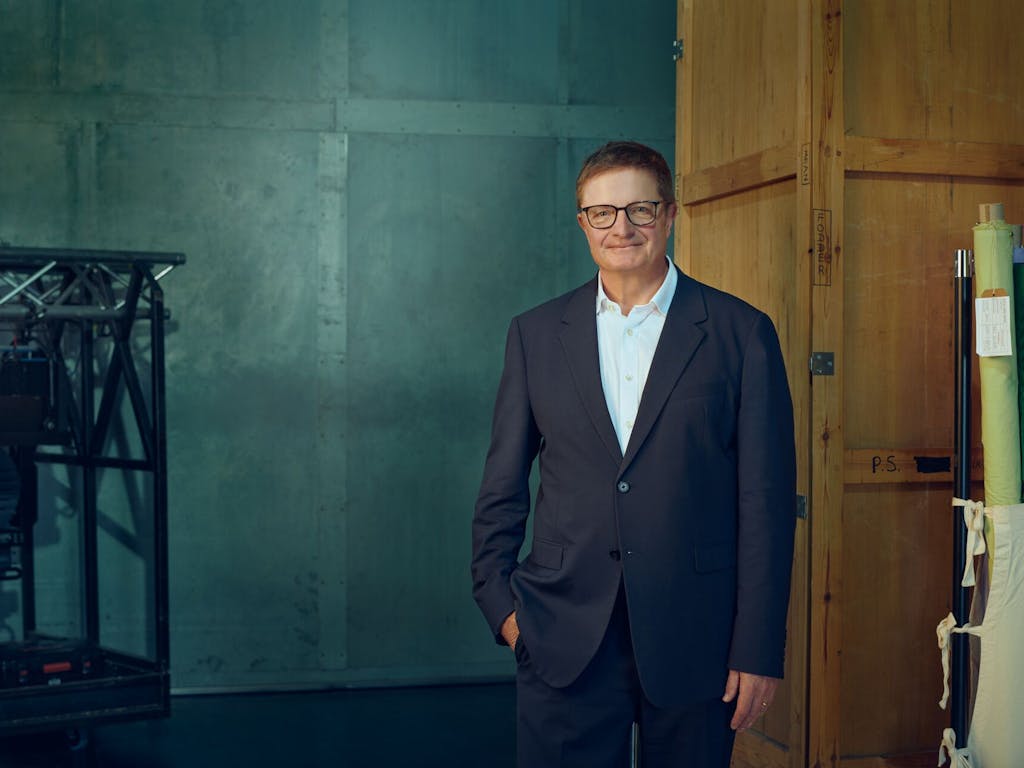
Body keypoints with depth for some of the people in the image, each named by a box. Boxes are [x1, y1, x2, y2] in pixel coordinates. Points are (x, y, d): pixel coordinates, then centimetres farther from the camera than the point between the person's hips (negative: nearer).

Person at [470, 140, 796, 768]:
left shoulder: (742, 334, -1)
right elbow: (502, 487, 12)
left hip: (694, 641, -1)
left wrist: (760, 651, -6)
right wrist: (500, 604, 3)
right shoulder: (537, 334, 7)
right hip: (563, 641, 1)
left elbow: (767, 500, -3)